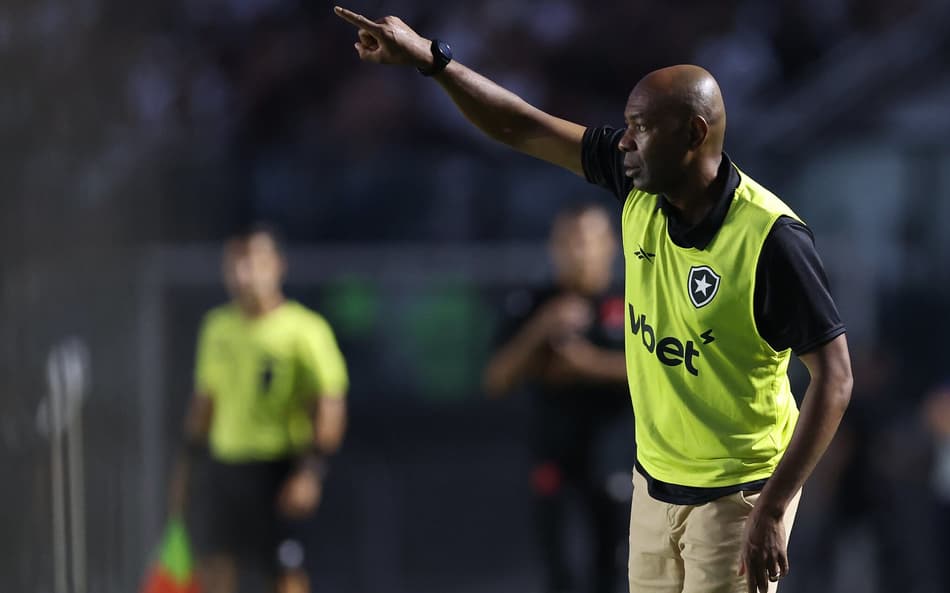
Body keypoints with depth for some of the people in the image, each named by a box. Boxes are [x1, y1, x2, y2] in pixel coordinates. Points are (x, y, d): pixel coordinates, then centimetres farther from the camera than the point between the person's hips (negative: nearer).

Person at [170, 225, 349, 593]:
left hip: (279, 472, -6)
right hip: (224, 465, 6)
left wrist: (312, 472, -20)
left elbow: (330, 407, -12)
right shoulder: (217, 326, 11)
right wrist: (187, 463, 18)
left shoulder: (305, 329, -8)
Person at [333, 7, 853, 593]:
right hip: (654, 479, 6)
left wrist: (772, 510, -24)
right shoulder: (640, 186, -4)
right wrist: (429, 58, -4)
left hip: (736, 495, -6)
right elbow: (523, 128, 4)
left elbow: (835, 378, -21)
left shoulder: (772, 238, -23)